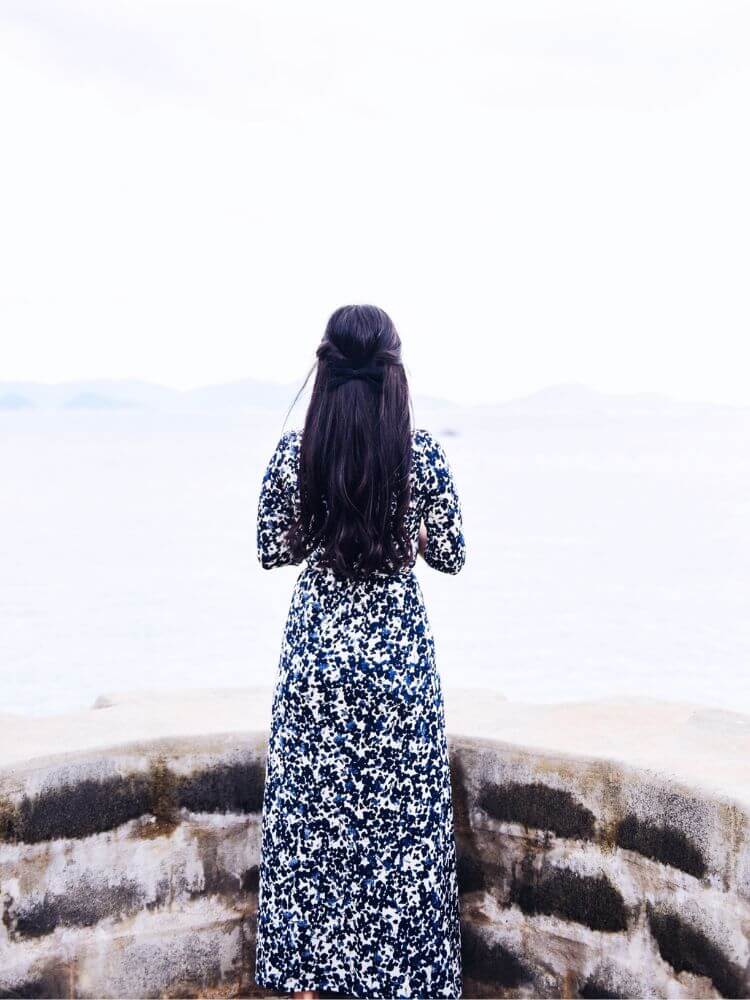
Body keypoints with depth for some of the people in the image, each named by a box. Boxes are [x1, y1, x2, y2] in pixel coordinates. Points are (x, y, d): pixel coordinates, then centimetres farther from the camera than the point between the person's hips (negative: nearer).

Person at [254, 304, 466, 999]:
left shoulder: (293, 452, -7)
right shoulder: (422, 452, -11)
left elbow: (272, 551, 2)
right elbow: (450, 557, -3)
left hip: (314, 653, 2)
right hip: (398, 655, -1)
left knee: (310, 819, 13)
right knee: (402, 821, 11)